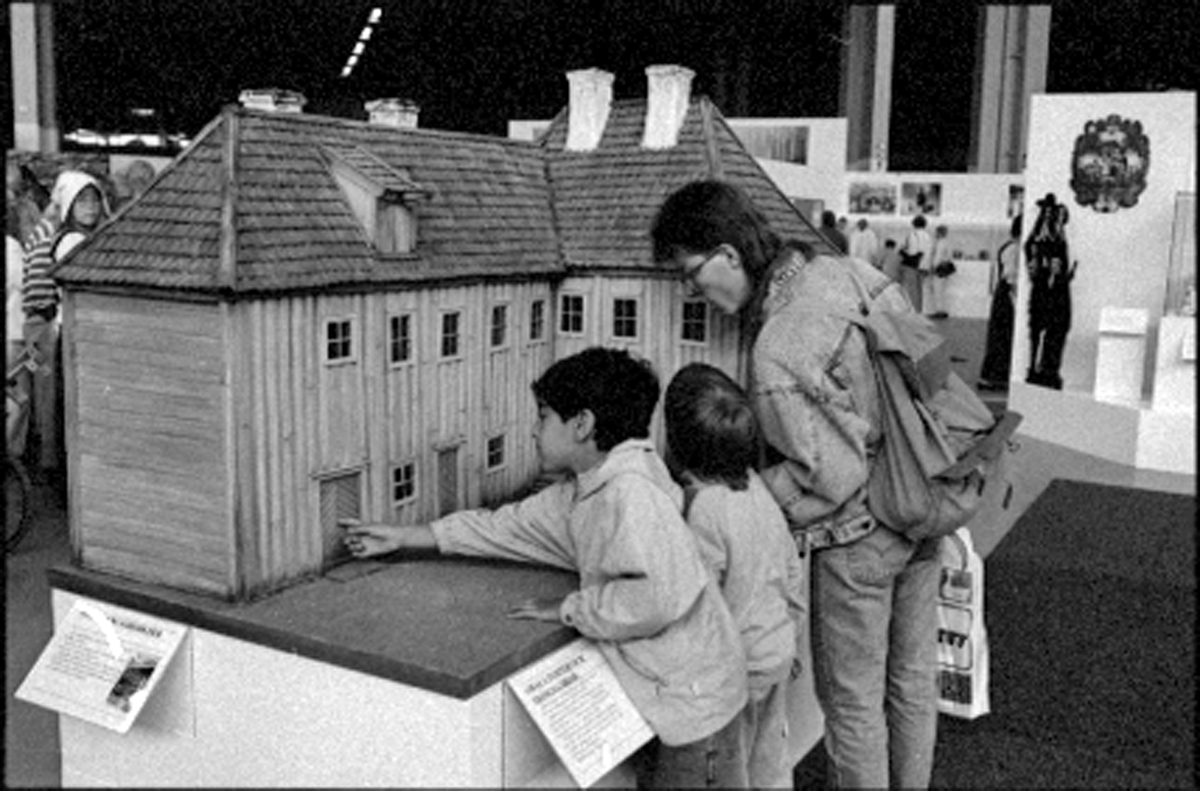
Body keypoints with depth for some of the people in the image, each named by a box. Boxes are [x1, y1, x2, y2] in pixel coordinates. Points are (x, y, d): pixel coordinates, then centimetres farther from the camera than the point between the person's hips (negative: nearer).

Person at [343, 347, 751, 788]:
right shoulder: (583, 491, 4)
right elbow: (507, 527, 15)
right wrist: (402, 538, 19)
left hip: (693, 698, -8)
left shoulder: (632, 490, -25)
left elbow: (663, 593, -35)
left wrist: (570, 610, -21)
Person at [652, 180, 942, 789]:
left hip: (856, 537, -8)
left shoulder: (775, 357, -27)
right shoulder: (842, 270, -6)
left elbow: (833, 477, -23)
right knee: (913, 676, 24)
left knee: (852, 700, 13)